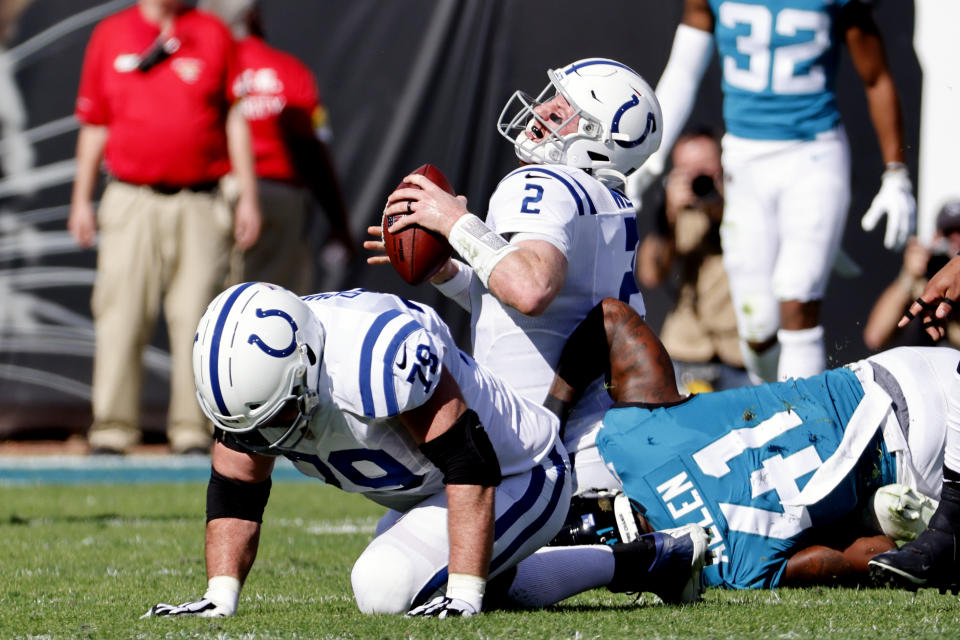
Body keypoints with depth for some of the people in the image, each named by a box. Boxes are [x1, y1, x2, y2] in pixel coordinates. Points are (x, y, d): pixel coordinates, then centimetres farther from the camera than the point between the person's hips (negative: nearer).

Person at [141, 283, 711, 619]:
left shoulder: (379, 358, -40)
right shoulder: (249, 368, -15)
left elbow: (471, 467, -35)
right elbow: (236, 491, -5)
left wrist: (465, 594, -36)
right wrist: (220, 599, -16)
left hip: (520, 478, -9)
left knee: (385, 587, -24)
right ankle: (659, 557, 33)